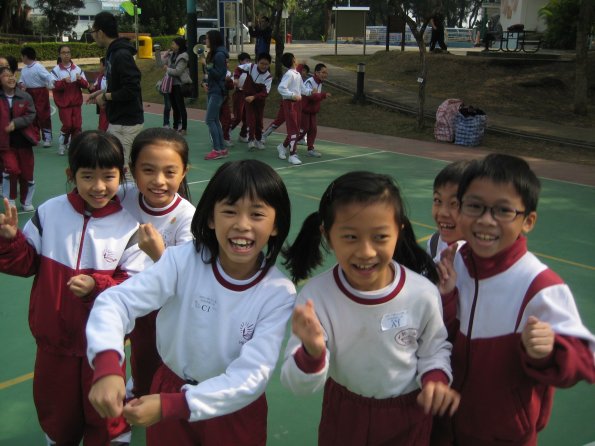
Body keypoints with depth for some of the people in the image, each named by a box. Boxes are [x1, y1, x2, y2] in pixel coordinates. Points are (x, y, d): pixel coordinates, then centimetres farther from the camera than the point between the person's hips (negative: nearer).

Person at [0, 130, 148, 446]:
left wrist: (97, 286, -27)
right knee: (55, 405, 23)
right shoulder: (49, 212, -8)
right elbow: (26, 263, 1)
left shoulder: (128, 227, -13)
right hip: (54, 335, 2)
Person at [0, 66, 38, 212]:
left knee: (27, 173, 8)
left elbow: (31, 115, -7)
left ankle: (26, 202, 29)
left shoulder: (25, 96, -3)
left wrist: (15, 123, -18)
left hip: (23, 140, 2)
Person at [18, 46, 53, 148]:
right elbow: (22, 79, 16)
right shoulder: (24, 69, 8)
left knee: (44, 116, -3)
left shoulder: (38, 67, -15)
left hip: (40, 93, -8)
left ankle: (47, 139, 3)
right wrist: (21, 83, -6)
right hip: (29, 94, 8)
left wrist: (50, 86, -33)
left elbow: (49, 77, -21)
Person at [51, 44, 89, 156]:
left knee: (77, 125, 1)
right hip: (63, 103, -2)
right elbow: (54, 86, -11)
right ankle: (62, 143, 19)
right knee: (67, 125, -5)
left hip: (76, 102, 2)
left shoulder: (77, 69, 2)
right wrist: (64, 82, -25)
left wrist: (80, 80, -18)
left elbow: (85, 85, 1)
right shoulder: (56, 70, -4)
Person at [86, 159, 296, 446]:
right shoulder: (183, 261, -19)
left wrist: (171, 406, -33)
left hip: (235, 409, 0)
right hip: (170, 389, 1)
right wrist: (107, 366, -43)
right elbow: (116, 301, -24)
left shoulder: (279, 294, -20)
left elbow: (251, 376, -24)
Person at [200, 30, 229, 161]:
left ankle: (217, 150, -6)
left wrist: (206, 65, -17)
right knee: (215, 120, 10)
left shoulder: (219, 55, -14)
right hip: (211, 90, 9)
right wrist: (204, 82, 4)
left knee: (209, 120, -9)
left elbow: (218, 74, -18)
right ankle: (222, 149, 14)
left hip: (217, 92, -9)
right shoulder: (212, 54, 14)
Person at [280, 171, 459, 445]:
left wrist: (435, 379, -20)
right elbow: (300, 386, -22)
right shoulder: (315, 296, -25)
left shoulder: (423, 294, -22)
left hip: (408, 416, 0)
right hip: (343, 413, 0)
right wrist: (312, 353, -41)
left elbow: (435, 347, -1)